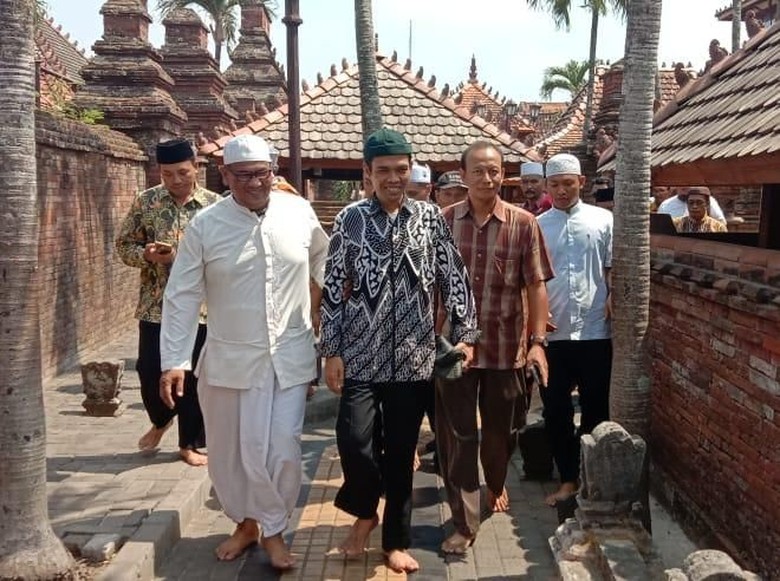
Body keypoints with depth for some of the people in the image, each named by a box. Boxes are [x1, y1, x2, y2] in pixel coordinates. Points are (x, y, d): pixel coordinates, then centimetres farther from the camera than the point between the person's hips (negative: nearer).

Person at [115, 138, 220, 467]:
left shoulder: (215, 205, -1)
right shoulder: (145, 202, 1)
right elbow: (124, 245, 5)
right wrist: (147, 254, -15)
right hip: (155, 306, 1)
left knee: (194, 377, 6)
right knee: (149, 372, 7)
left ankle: (190, 443, 23)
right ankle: (160, 419, 39)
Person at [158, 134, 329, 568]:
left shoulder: (299, 212, -2)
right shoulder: (206, 225, -6)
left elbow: (322, 256, 20)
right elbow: (183, 296, -5)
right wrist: (174, 361, -8)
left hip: (289, 357, 0)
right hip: (229, 359, 1)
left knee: (282, 450, 1)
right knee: (229, 450, 13)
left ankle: (273, 530, 25)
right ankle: (246, 522, 38)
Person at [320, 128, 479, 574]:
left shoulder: (430, 218, 4)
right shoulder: (351, 219, 0)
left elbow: (454, 278, 6)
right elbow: (334, 289, 0)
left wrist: (465, 335, -1)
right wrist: (332, 351, -3)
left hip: (413, 357, 1)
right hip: (361, 355, -1)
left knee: (401, 451, 8)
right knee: (355, 441, -10)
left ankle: (397, 540, 27)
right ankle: (365, 512, 22)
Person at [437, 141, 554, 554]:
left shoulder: (523, 223, -3)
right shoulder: (443, 222, -1)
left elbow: (535, 286, -2)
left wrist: (537, 342, -8)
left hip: (506, 347, 1)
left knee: (501, 430, 18)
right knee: (457, 435, 3)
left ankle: (496, 487, 47)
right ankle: (464, 523, 14)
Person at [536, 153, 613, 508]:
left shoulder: (603, 221, 3)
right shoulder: (536, 226, 5)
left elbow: (613, 271, 5)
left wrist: (615, 309, -3)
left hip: (594, 331, -1)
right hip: (551, 333, 1)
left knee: (596, 409, 10)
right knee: (556, 411, 8)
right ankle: (568, 479, 23)